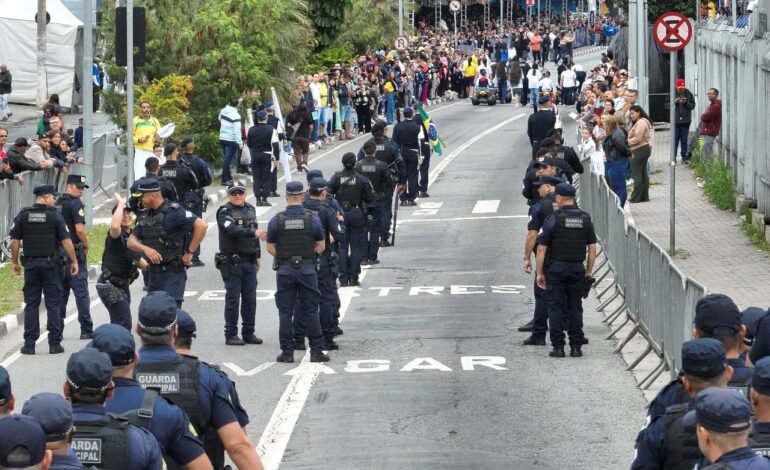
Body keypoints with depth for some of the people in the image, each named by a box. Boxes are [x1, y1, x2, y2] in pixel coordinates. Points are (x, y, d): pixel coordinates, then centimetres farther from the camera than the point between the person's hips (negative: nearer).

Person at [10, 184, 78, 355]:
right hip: (50, 264, -2)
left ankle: (29, 344, 4)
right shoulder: (55, 215, -6)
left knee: (31, 304, 7)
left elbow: (15, 241, 3)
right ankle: (54, 343, 1)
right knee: (53, 304, 3)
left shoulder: (23, 215, 2)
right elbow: (66, 240, -8)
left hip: (31, 264, 2)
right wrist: (74, 261, -1)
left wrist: (14, 262, 13)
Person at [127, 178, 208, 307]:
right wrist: (145, 249, -14)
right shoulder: (145, 215, 11)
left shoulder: (173, 212, -12)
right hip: (153, 274, 8)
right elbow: (131, 242, 8)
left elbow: (201, 226, -20)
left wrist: (189, 252, -16)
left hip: (172, 273, -8)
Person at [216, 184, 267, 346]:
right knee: (233, 299, -4)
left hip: (249, 261, 6)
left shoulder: (251, 210, 13)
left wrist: (257, 256, 21)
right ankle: (230, 335, 1)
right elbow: (233, 230, -26)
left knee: (250, 299, 7)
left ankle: (248, 333, 15)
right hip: (232, 263, -6)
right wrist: (254, 232, -37)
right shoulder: (224, 213, -9)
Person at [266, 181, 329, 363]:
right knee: (310, 311, 6)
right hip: (307, 269, 0)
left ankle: (287, 352, 5)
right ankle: (316, 351, 6)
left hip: (285, 270, 0)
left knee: (285, 312, 6)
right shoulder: (312, 219, -5)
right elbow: (321, 246, 3)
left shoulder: (276, 220, -5)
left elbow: (270, 247, 2)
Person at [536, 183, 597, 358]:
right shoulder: (585, 219, 3)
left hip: (556, 269, -3)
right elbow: (592, 247, 5)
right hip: (578, 268, 3)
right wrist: (589, 270, 14)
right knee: (575, 307, 9)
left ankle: (558, 347, 0)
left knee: (556, 307, 2)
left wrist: (540, 272, -1)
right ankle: (576, 346, 6)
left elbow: (541, 248, -9)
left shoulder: (553, 219, -9)